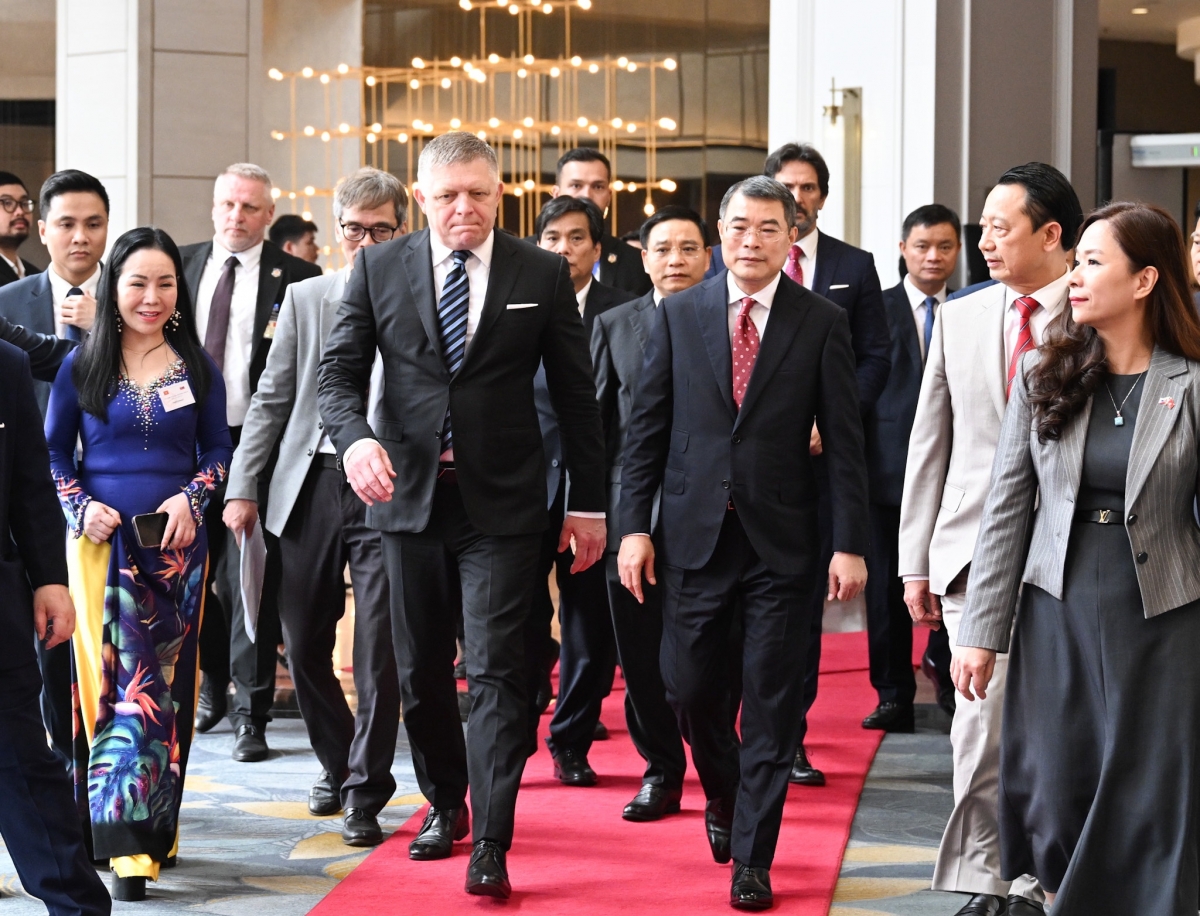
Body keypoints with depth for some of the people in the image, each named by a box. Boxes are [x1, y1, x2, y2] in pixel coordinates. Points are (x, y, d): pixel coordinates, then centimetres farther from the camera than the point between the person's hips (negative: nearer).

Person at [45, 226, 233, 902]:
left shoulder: (197, 366, 6)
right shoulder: (81, 366, 3)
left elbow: (219, 451, 10)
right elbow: (54, 453, 7)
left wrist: (191, 497, -7)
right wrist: (81, 508, -8)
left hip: (176, 543, 2)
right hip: (103, 541, -2)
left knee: (167, 685, 5)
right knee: (116, 684, -8)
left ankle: (154, 828, 15)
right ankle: (128, 844, -10)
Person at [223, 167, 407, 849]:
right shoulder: (306, 298, 10)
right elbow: (273, 397, 10)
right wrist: (243, 486, 5)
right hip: (311, 486, 4)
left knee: (379, 652, -4)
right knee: (305, 646, 10)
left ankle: (366, 793, 9)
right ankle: (338, 765, 32)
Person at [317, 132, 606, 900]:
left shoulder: (542, 275, 0)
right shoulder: (379, 269, 2)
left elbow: (575, 395, 4)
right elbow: (340, 372, 1)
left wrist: (588, 504, 5)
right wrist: (355, 437, -21)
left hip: (501, 500, -2)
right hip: (408, 492, 3)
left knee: (496, 671, -9)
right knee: (422, 669, 13)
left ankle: (492, 847, -9)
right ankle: (445, 804, 33)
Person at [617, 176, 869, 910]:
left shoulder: (823, 322, 0)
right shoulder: (679, 314, 4)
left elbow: (845, 441, -2)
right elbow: (648, 427, 5)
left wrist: (851, 544, -7)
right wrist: (635, 525, -2)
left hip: (780, 540, -1)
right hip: (694, 536, 2)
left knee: (771, 705, 1)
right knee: (691, 689, 5)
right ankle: (724, 798, 35)